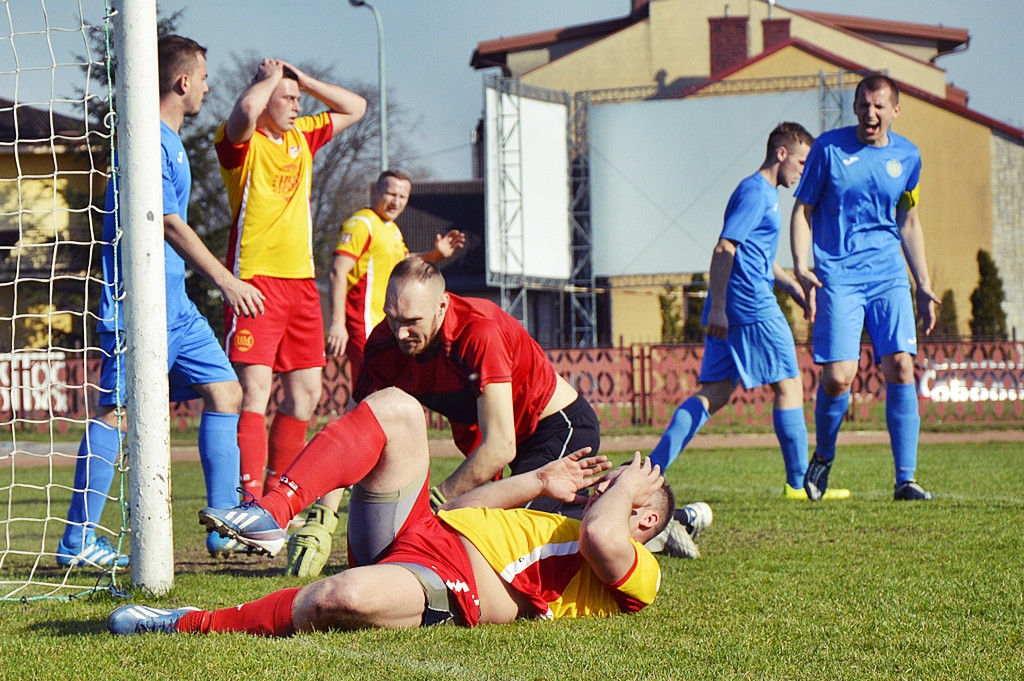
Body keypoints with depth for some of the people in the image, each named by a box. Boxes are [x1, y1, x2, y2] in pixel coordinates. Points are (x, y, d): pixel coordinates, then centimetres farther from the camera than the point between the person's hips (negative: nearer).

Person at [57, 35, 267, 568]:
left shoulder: (170, 141, 19)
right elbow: (168, 223, -19)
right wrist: (224, 280, -21)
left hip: (174, 303, 10)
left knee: (225, 392, 7)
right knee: (118, 410, -10)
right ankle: (77, 541, -8)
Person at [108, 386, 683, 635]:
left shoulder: (638, 573, 9)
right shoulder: (559, 528, 36)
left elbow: (602, 536, -15)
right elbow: (462, 510, 39)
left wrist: (626, 487, 5)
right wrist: (539, 483, 32)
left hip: (451, 581, -9)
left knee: (344, 597, -42)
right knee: (396, 408, -5)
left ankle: (193, 624, -25)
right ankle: (273, 515, -20)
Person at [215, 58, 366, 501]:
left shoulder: (302, 136, 16)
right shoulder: (241, 141, -5)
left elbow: (355, 108, 26)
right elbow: (247, 109, -29)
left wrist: (304, 80, 13)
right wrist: (270, 77, -9)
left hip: (301, 281, 8)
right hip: (255, 279, -8)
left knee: (306, 392, 9)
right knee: (254, 390, -14)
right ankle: (249, 496, -17)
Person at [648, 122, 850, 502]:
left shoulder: (765, 194, 23)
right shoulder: (755, 192, -9)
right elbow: (724, 249, -17)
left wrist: (795, 289, 27)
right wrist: (717, 308, -22)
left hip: (729, 312, 10)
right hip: (754, 308, -10)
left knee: (714, 393, 5)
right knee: (789, 386, -1)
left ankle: (652, 468, -4)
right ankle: (799, 483, 5)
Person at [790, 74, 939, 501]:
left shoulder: (907, 156, 9)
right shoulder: (829, 148, -1)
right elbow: (803, 209, 4)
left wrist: (924, 286, 17)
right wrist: (801, 267, -10)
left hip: (889, 275, 3)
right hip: (837, 277, -3)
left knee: (900, 367, -10)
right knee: (837, 378, -12)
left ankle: (905, 479, -4)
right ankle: (823, 457, 16)